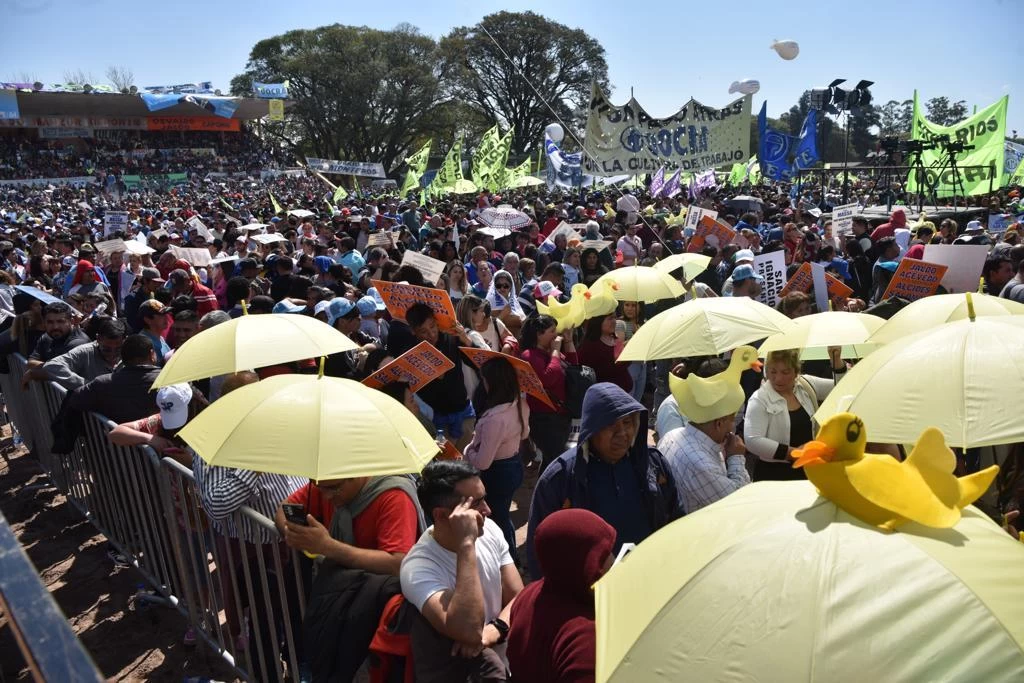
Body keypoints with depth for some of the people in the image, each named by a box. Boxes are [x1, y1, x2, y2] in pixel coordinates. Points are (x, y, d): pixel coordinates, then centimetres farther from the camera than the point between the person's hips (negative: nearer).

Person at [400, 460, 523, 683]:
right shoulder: (419, 568, -22)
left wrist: (494, 630, -20)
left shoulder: (489, 530, -4)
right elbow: (470, 633, -34)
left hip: (499, 651, 5)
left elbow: (518, 597, 0)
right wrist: (466, 544, -34)